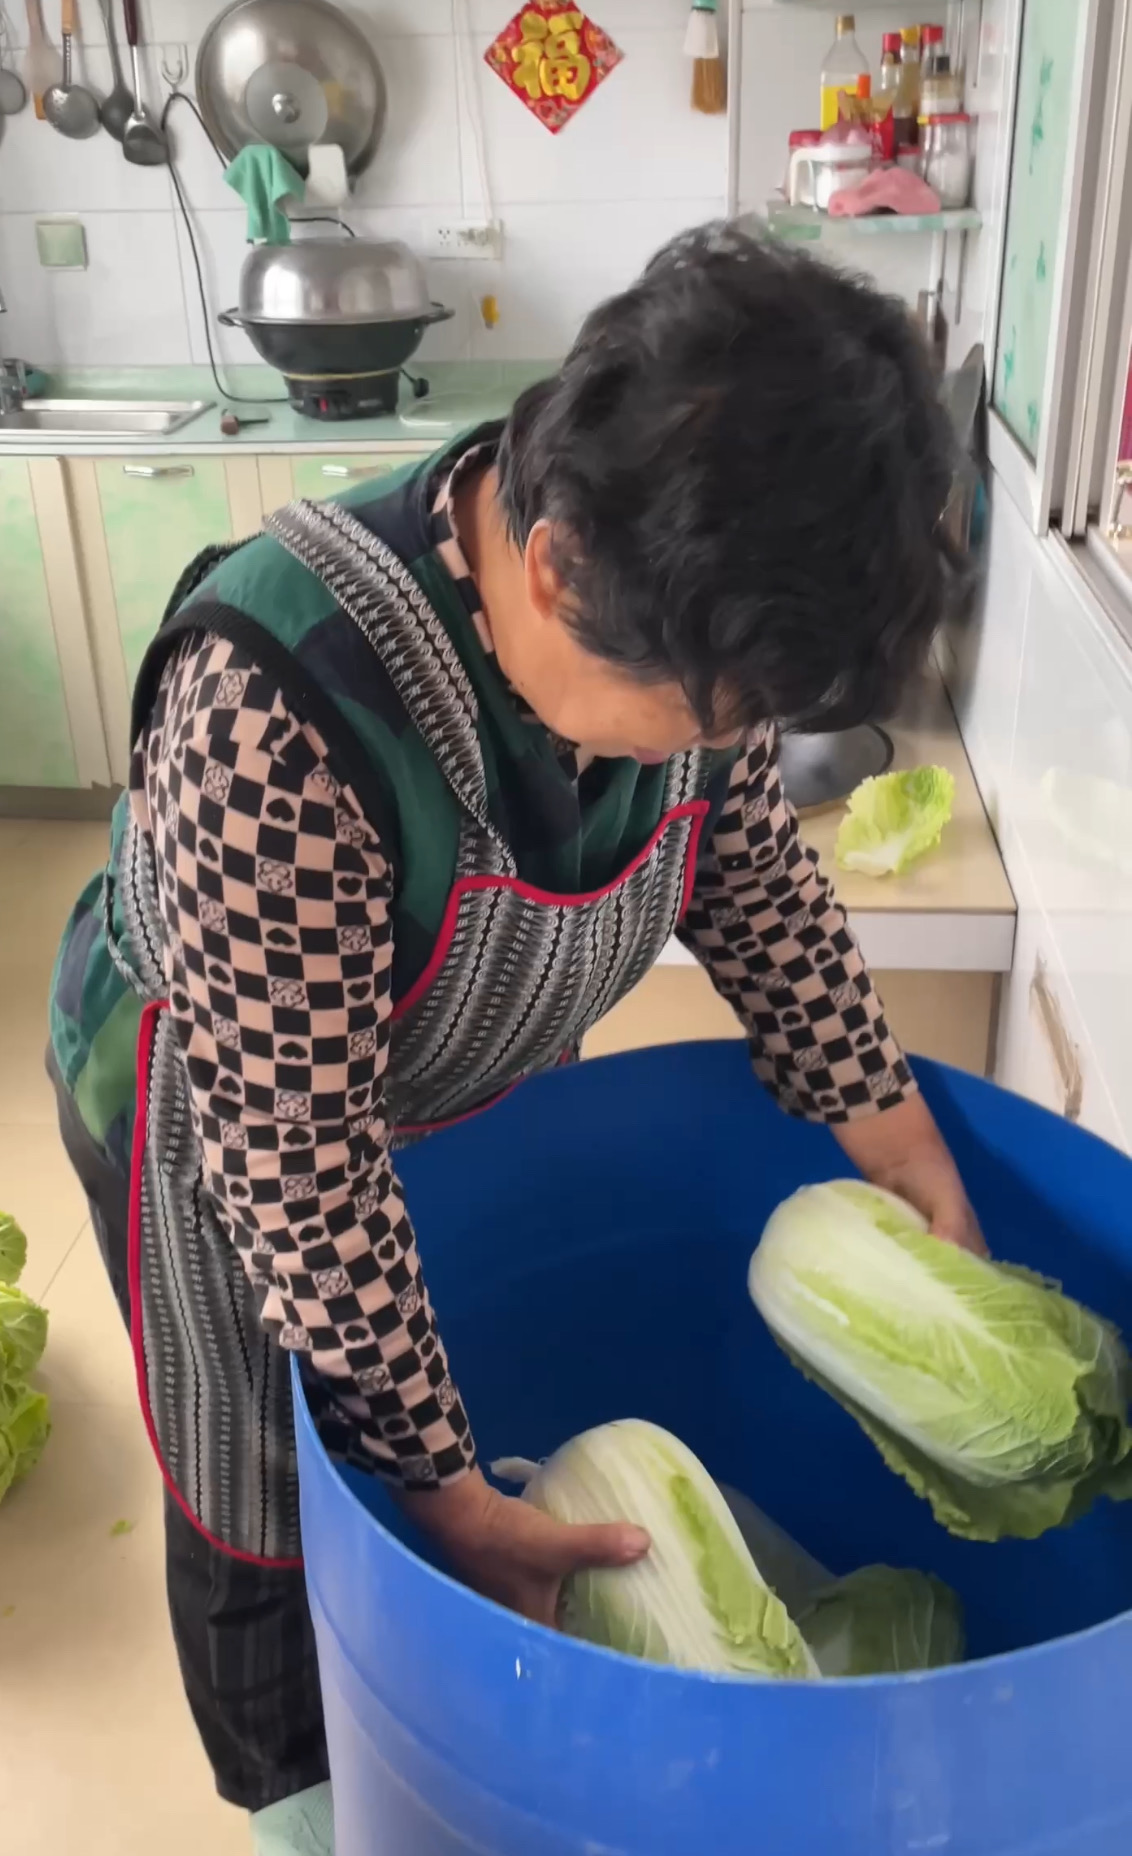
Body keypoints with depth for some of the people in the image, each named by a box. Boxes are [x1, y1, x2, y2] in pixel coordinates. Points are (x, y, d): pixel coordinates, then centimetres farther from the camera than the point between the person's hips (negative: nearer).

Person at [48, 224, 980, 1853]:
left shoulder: (675, 622, -22)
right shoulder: (275, 710, -41)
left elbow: (753, 872, -5)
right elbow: (290, 1147, -34)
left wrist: (893, 1130, -3)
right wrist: (445, 1488, -27)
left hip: (482, 1081, 6)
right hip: (228, 1115, -5)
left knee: (498, 1397, 25)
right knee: (270, 1487, 16)